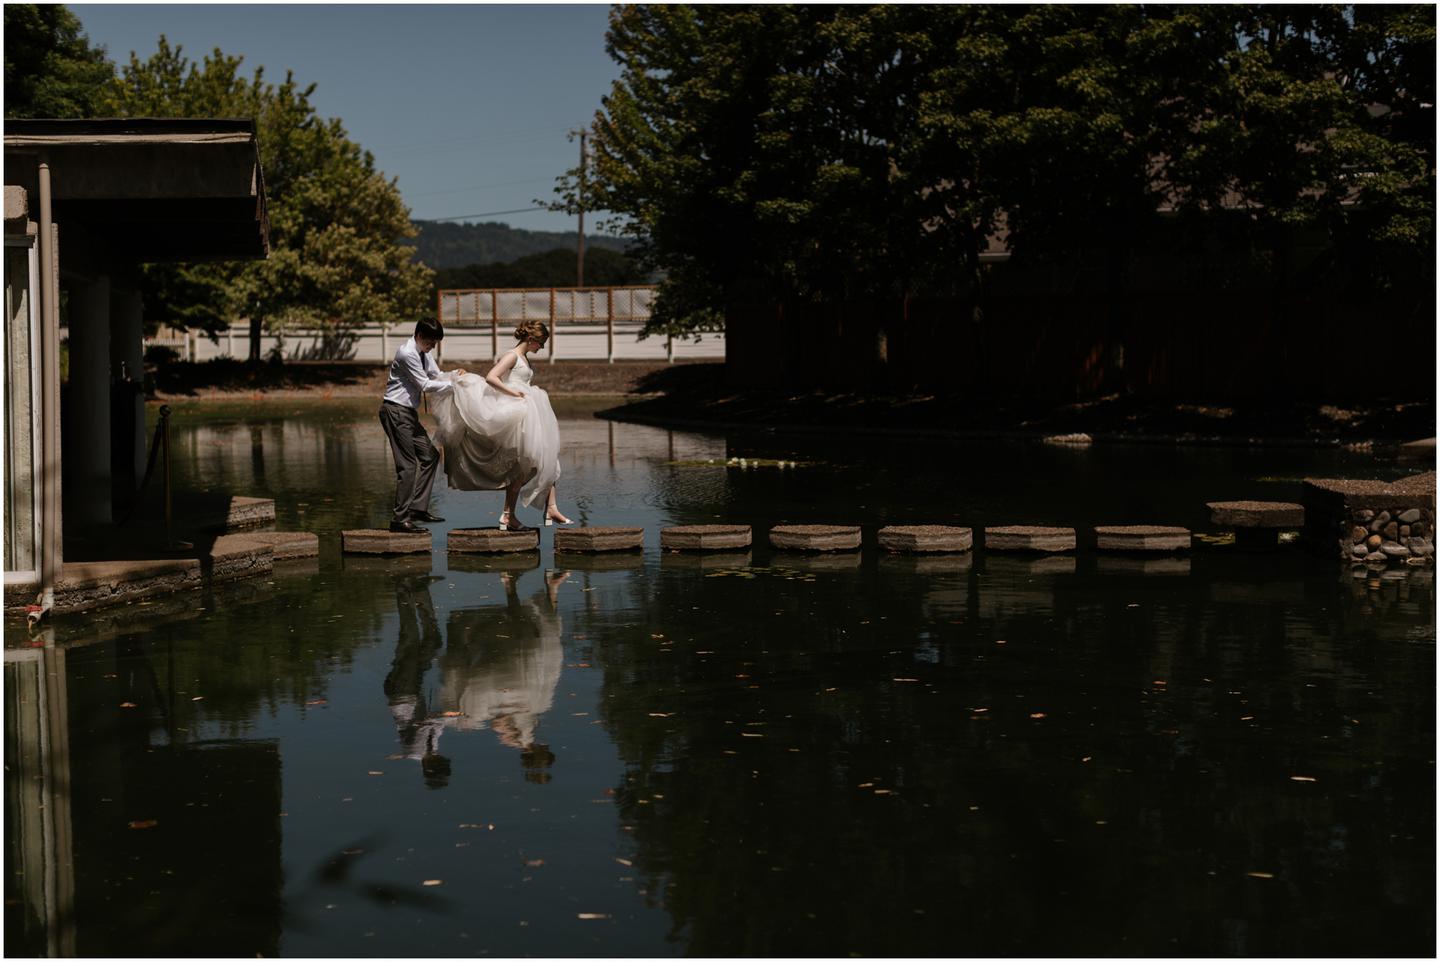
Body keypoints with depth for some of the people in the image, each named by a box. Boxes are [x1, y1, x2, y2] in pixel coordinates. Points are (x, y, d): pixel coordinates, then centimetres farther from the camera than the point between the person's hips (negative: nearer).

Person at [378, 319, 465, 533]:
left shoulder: (423, 354, 12)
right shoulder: (407, 354, -18)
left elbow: (437, 376, 18)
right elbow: (426, 385, -19)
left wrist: (455, 373, -2)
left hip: (408, 413, 10)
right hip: (395, 411, -10)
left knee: (430, 456, 14)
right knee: (407, 464, -12)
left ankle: (418, 508, 19)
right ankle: (400, 518, -9)